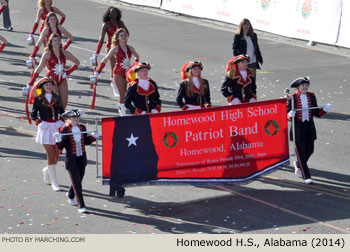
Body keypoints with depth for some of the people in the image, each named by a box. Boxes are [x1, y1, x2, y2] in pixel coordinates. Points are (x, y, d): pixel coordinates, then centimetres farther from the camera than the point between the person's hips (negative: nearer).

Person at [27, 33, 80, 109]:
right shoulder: (47, 54, -5)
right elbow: (39, 68, -9)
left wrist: (68, 72, 3)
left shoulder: (64, 53, 5)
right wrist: (31, 83, -15)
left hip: (62, 80, 4)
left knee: (64, 103, -3)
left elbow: (77, 62, 17)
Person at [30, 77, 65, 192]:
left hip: (57, 127, 4)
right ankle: (54, 182, -1)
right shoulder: (38, 99, -3)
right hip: (46, 129, -4)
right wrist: (40, 123, -14)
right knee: (51, 155, -6)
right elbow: (33, 114, 0)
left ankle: (47, 170, 39)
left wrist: (61, 121, -2)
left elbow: (62, 112, 14)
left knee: (57, 154, 6)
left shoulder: (57, 97, 7)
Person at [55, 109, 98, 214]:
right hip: (71, 160, -5)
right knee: (77, 183, -5)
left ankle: (70, 195, 47)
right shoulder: (64, 130, -11)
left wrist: (93, 136, 0)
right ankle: (81, 206, 1)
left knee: (79, 180, 18)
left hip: (82, 159, 5)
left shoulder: (82, 128, 4)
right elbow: (61, 146, -9)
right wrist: (58, 141, -29)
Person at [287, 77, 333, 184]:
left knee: (309, 151, 11)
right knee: (301, 152, -4)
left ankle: (298, 164, 41)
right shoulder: (292, 98, -8)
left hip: (310, 127, 5)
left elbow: (316, 113, 9)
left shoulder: (311, 96, 4)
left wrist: (324, 109, -9)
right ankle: (306, 177, 2)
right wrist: (290, 115, -27)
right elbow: (287, 113, -5)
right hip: (298, 128, -4)